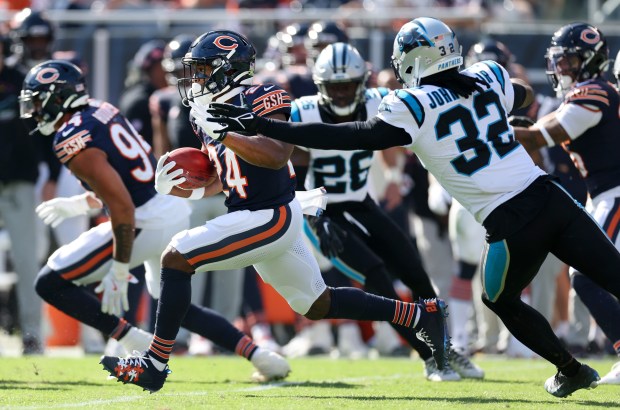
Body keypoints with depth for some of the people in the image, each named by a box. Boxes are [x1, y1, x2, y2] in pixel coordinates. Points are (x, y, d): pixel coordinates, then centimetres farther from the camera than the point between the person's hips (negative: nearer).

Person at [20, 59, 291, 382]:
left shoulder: (73, 142, -17)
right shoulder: (102, 111, 10)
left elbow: (122, 205, -23)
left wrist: (119, 270, -20)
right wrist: (79, 204, 25)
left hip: (145, 223, -9)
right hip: (175, 208, 9)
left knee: (51, 283, -2)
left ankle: (133, 342, -5)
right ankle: (260, 356, 21)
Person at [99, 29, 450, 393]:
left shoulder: (261, 101, -15)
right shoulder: (212, 111, 10)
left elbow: (276, 155, -32)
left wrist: (221, 133, -31)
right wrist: (190, 190, 2)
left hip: (270, 219, -10)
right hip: (261, 219, 10)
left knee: (176, 258, -13)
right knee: (317, 305, 19)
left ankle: (155, 364, -11)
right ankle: (420, 315, 25)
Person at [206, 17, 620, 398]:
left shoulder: (414, 108, -4)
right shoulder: (488, 79, 12)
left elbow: (341, 137, -5)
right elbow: (523, 94, 36)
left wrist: (262, 126, -1)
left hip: (512, 225, -4)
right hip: (550, 196, 4)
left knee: (502, 301, 24)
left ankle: (571, 369, 30)